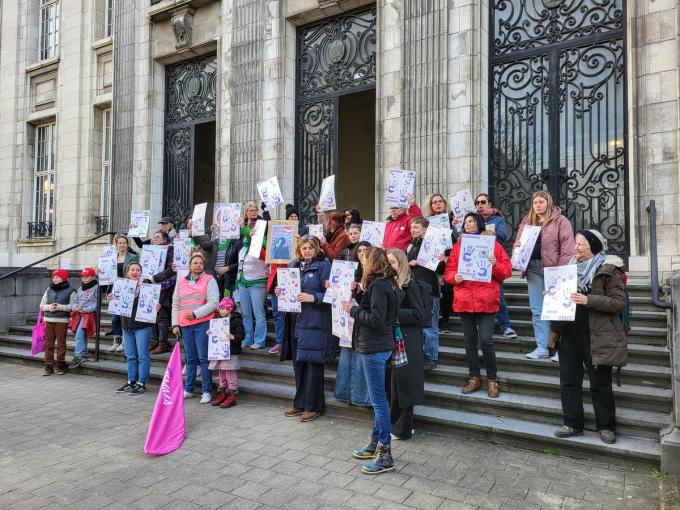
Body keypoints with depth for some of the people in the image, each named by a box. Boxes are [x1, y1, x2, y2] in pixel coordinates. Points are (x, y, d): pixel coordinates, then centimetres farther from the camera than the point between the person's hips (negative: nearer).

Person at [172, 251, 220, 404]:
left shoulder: (209, 280, -1)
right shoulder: (181, 282, 14)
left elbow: (213, 303, -10)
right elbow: (175, 305, 17)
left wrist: (195, 314, -13)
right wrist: (175, 324, 10)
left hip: (203, 324, -4)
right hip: (185, 325, 5)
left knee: (204, 358, -3)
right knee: (190, 358, 12)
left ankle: (206, 391, 5)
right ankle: (188, 389, 23)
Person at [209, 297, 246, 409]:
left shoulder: (236, 320, -10)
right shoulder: (217, 318, 11)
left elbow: (241, 334, -14)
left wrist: (233, 337, -30)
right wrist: (209, 332, 4)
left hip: (231, 352, -7)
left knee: (230, 374, -1)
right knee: (222, 374, 16)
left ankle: (232, 396, 7)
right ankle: (222, 394, 28)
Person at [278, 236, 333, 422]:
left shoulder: (323, 266, -5)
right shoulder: (294, 265, 13)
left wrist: (313, 298, -21)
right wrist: (280, 292, 1)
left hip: (315, 323, -6)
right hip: (297, 321, 6)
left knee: (313, 363, -1)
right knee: (298, 363, 12)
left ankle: (314, 406, 12)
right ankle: (300, 403, 25)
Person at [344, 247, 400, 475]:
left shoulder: (378, 285, -17)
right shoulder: (389, 284, 12)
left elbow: (376, 319, -22)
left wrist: (353, 310, -11)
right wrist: (358, 306, 7)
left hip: (375, 349, -10)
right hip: (381, 346, 10)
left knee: (379, 400, -3)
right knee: (378, 399, 18)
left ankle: (385, 456, 5)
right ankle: (375, 444, 30)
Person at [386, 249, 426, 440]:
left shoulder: (410, 285, -9)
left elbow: (419, 315, -13)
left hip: (406, 341, -7)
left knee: (401, 383, 0)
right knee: (393, 384, 12)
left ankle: (403, 429, 13)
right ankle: (396, 424, 25)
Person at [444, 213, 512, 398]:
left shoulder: (493, 244, 5)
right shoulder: (457, 246, 12)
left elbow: (507, 270, 2)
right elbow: (449, 270, 9)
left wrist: (495, 265, -17)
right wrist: (454, 277, -12)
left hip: (487, 300, -3)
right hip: (464, 300, 4)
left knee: (486, 340, -8)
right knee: (469, 341, 10)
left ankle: (492, 380, 9)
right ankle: (474, 378, 22)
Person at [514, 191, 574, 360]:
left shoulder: (560, 221, -2)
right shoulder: (527, 221, 14)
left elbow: (567, 248, -9)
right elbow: (518, 242, 19)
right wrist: (518, 247, -6)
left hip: (553, 268, -5)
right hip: (533, 268, 5)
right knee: (537, 310, 7)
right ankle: (542, 347, 15)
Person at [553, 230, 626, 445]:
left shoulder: (608, 270, -8)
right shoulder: (572, 266, 12)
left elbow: (619, 302, -14)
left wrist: (589, 300, -25)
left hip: (596, 336, -6)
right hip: (569, 335, 6)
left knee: (600, 384, 6)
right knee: (569, 381, 11)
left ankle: (606, 426, 24)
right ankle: (573, 424, 23)